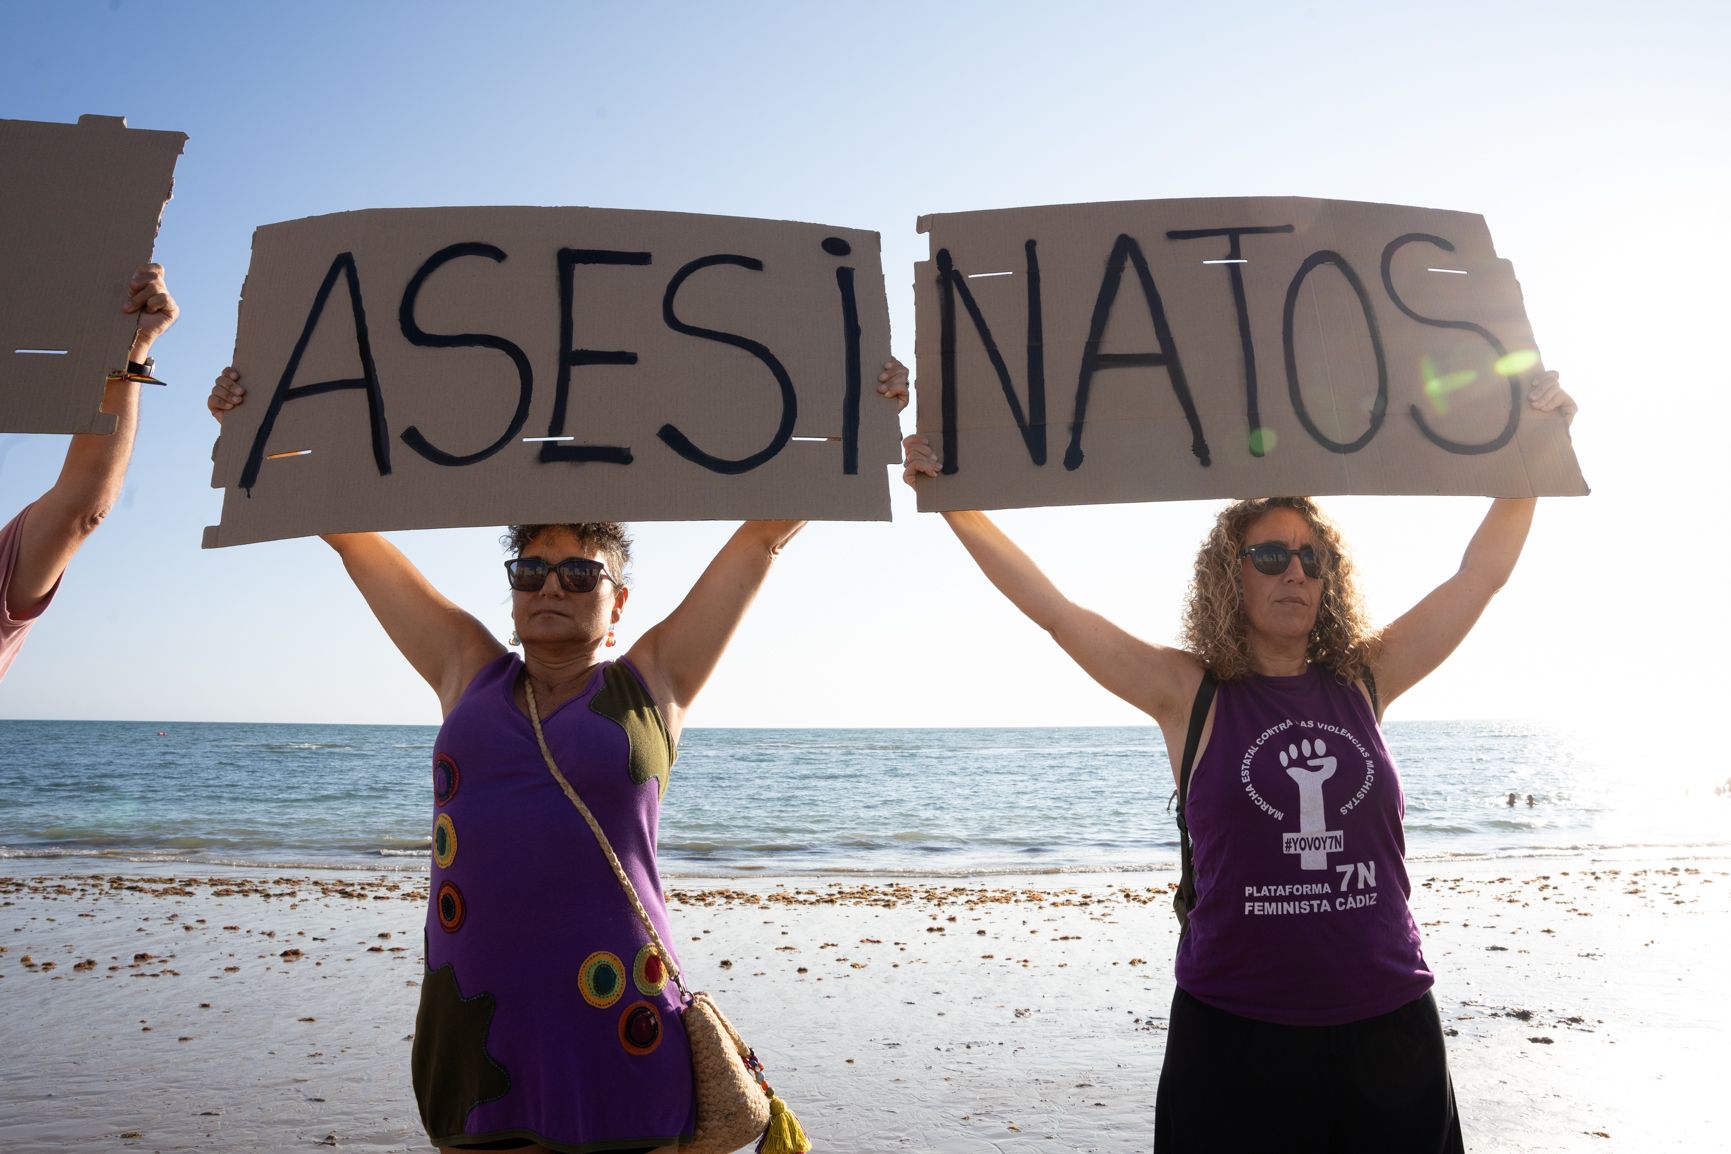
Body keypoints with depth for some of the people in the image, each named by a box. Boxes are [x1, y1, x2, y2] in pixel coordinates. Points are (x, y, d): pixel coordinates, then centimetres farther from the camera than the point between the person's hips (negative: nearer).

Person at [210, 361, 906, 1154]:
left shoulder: (651, 684, 4)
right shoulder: (468, 673, 11)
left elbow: (768, 531, 4)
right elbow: (350, 531, 15)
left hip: (614, 1039, -2)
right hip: (472, 1038, 3)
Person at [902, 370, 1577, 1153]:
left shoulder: (1363, 682, 5)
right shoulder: (1190, 694, -3)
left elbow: (1480, 576, 8)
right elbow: (1052, 609, -8)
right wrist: (953, 501, -12)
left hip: (1386, 1026, 3)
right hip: (1236, 1031, -3)